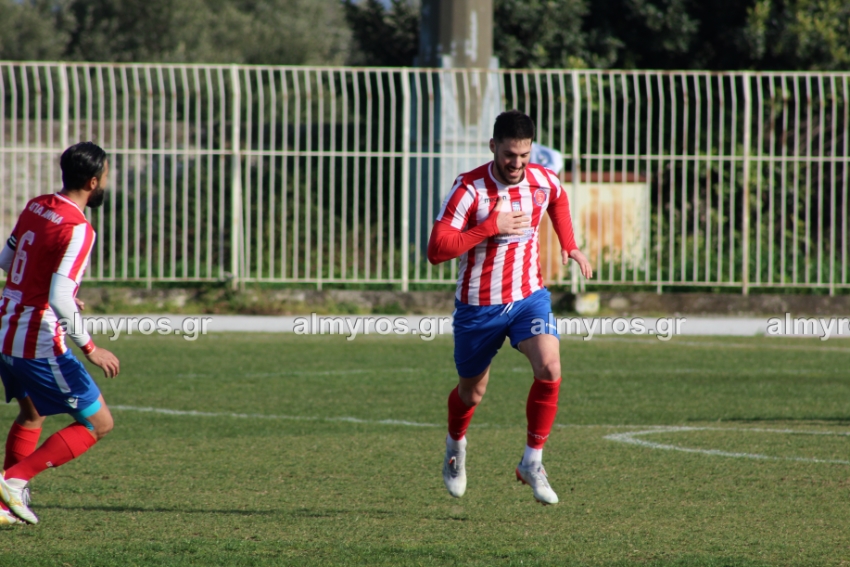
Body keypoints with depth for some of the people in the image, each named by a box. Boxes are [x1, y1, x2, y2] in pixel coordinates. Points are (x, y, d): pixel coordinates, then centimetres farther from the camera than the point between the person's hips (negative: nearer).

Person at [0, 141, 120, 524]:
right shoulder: (77, 229, -20)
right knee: (98, 423, 2)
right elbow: (59, 301, -27)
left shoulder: (36, 207, 5)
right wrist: (89, 349, -17)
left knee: (31, 414, 28)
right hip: (40, 345, -9)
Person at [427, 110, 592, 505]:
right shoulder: (469, 189, -20)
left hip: (529, 297, 2)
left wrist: (569, 246, 16)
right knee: (472, 392, 14)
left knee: (550, 369, -22)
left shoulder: (544, 181, -6)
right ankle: (456, 445, 49)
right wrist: (491, 227, -30)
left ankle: (533, 462, -8)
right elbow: (437, 250, -26)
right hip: (478, 306, -2)